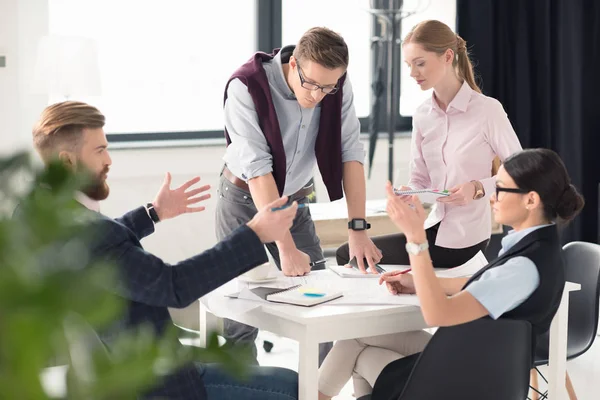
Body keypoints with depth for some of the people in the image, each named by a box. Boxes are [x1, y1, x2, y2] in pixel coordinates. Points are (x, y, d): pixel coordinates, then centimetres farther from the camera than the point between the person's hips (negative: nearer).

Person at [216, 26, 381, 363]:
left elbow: (350, 152, -14)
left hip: (295, 200, 4)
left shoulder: (338, 85, -15)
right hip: (245, 199, -3)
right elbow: (257, 168, -32)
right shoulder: (247, 87, -28)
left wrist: (358, 228, -22)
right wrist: (286, 247, -36)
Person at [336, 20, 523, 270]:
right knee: (349, 254, 1)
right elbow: (419, 180, 8)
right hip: (435, 228, 6)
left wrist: (478, 188, -21)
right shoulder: (422, 116, 6)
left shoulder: (487, 110, -12)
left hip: (465, 239, -6)